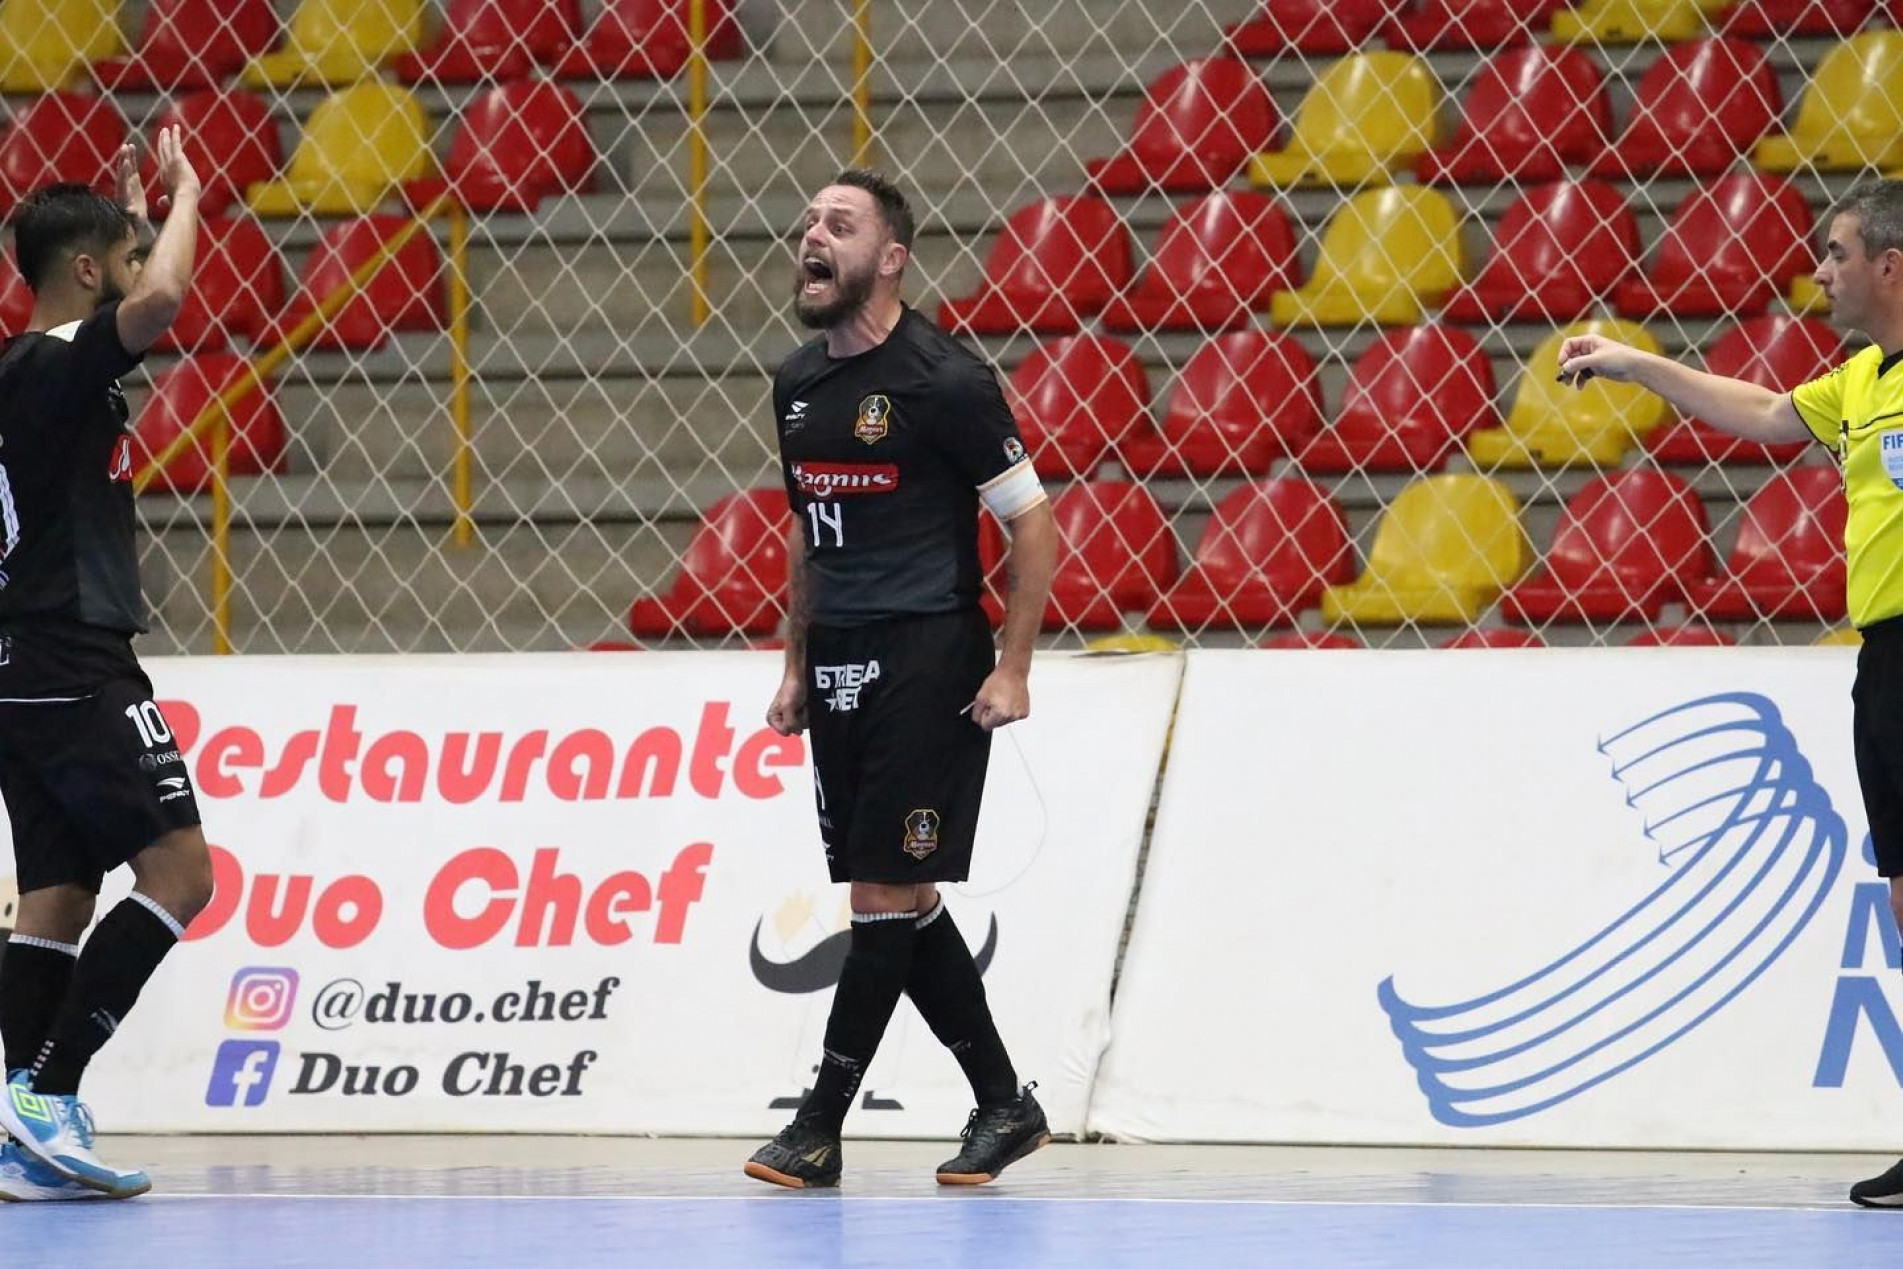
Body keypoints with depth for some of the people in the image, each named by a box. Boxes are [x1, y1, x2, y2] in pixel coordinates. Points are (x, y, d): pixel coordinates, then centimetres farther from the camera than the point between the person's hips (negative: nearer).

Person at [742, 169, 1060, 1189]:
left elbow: (1033, 522, -8)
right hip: (840, 669, 8)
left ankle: (820, 1130, -6)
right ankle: (1005, 1106, 19)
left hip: (927, 663, -8)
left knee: (887, 893, -7)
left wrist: (1013, 670, -12)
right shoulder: (798, 385, 12)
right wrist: (796, 669, 19)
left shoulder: (943, 380, -11)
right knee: (899, 901, 8)